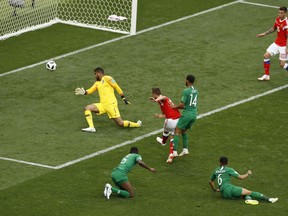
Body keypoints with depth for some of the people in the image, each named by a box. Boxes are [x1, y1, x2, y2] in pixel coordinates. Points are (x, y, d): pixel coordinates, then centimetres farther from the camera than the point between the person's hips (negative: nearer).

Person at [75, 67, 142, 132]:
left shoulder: (107, 78, -3)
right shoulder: (97, 83, 20)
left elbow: (117, 87, -4)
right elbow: (91, 90, 14)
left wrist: (124, 98, -6)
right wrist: (84, 92, -8)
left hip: (111, 104, -7)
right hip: (102, 105, 7)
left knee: (120, 124, -10)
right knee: (87, 108, -8)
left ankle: (138, 124, 10)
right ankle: (91, 127, -14)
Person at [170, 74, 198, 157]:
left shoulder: (186, 91, -15)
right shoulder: (196, 91, 11)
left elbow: (182, 104, -16)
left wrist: (175, 107, 2)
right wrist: (183, 107, 19)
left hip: (187, 114, -8)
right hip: (194, 114, 8)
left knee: (177, 131, -2)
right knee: (184, 131, 24)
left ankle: (174, 152, -9)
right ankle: (185, 149, 19)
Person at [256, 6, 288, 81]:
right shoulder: (277, 19, 0)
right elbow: (273, 29, 19)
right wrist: (264, 34, 14)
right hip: (277, 43, 8)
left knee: (282, 64, -6)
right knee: (266, 55, 1)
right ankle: (266, 75, 12)